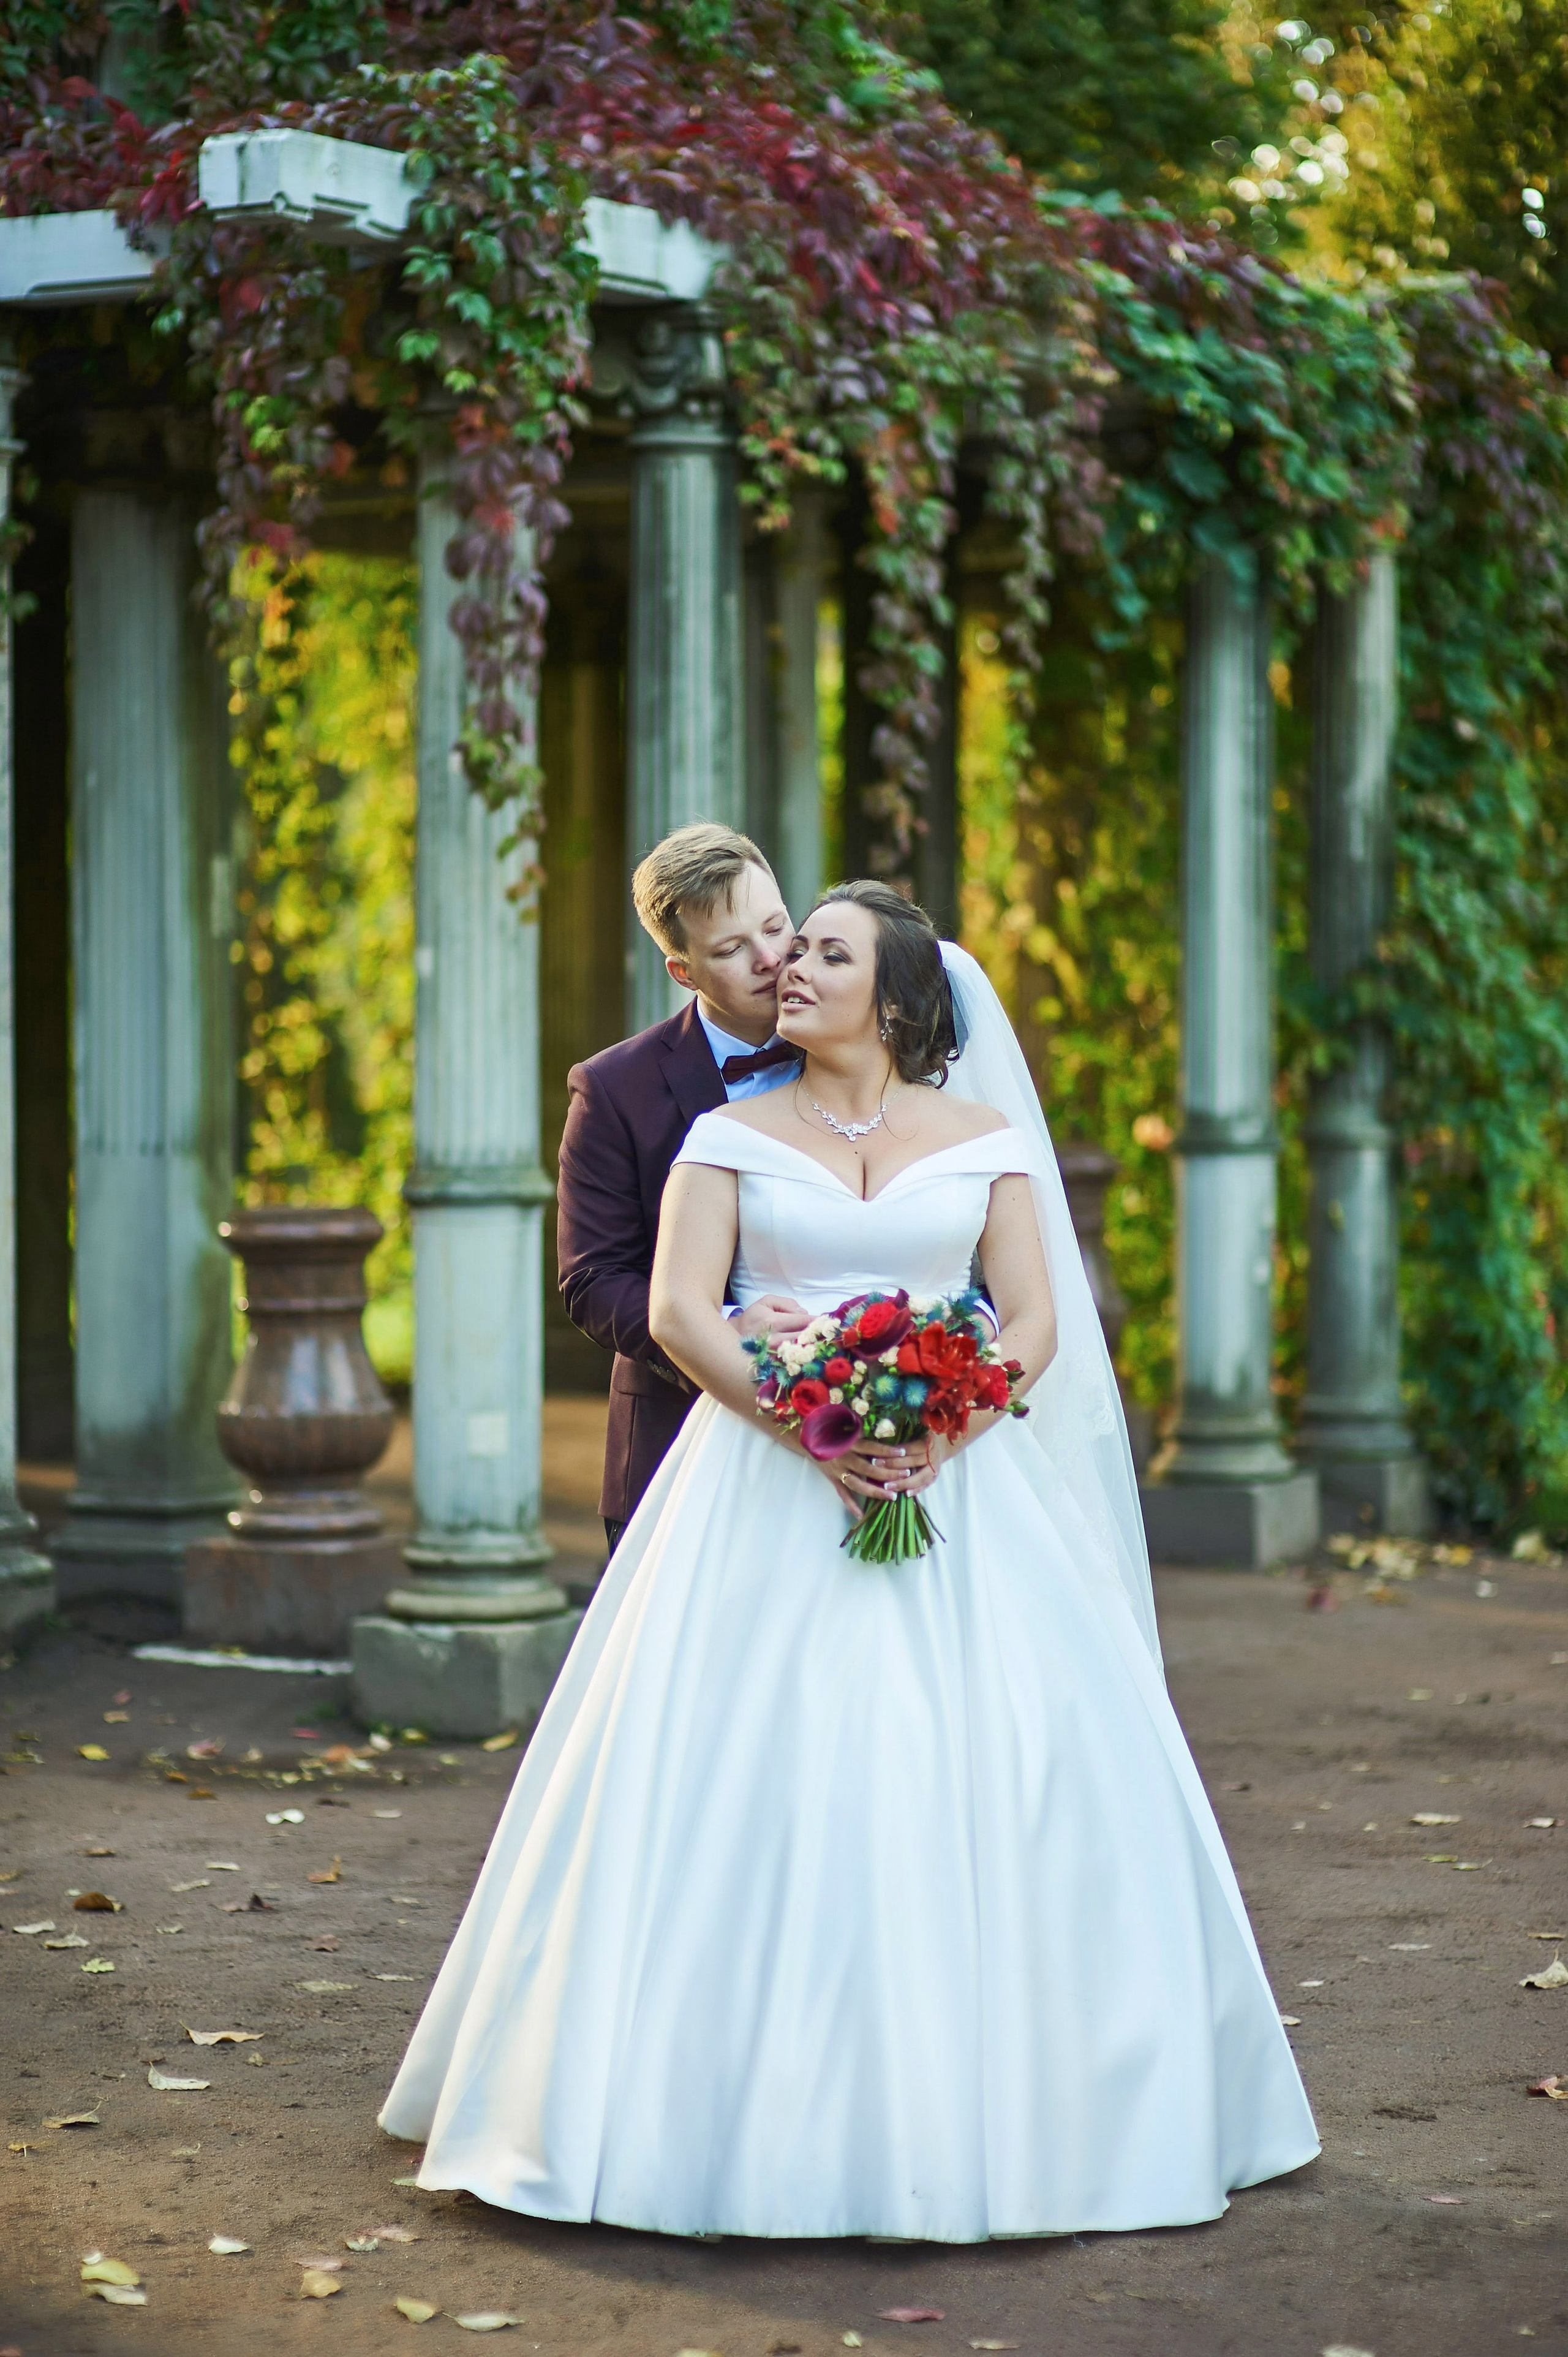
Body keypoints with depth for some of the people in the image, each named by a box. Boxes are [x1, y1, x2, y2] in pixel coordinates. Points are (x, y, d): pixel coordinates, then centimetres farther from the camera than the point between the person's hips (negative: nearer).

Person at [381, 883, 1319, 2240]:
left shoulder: (986, 1142, 9)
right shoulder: (732, 1139, 7)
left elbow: (1034, 1321, 3)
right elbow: (678, 1311, -4)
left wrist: (945, 1437, -15)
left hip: (951, 1486, 1)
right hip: (764, 1494, 0)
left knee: (988, 1789, -4)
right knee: (748, 1788, -7)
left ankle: (983, 2107, 6)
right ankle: (758, 2106, -1)